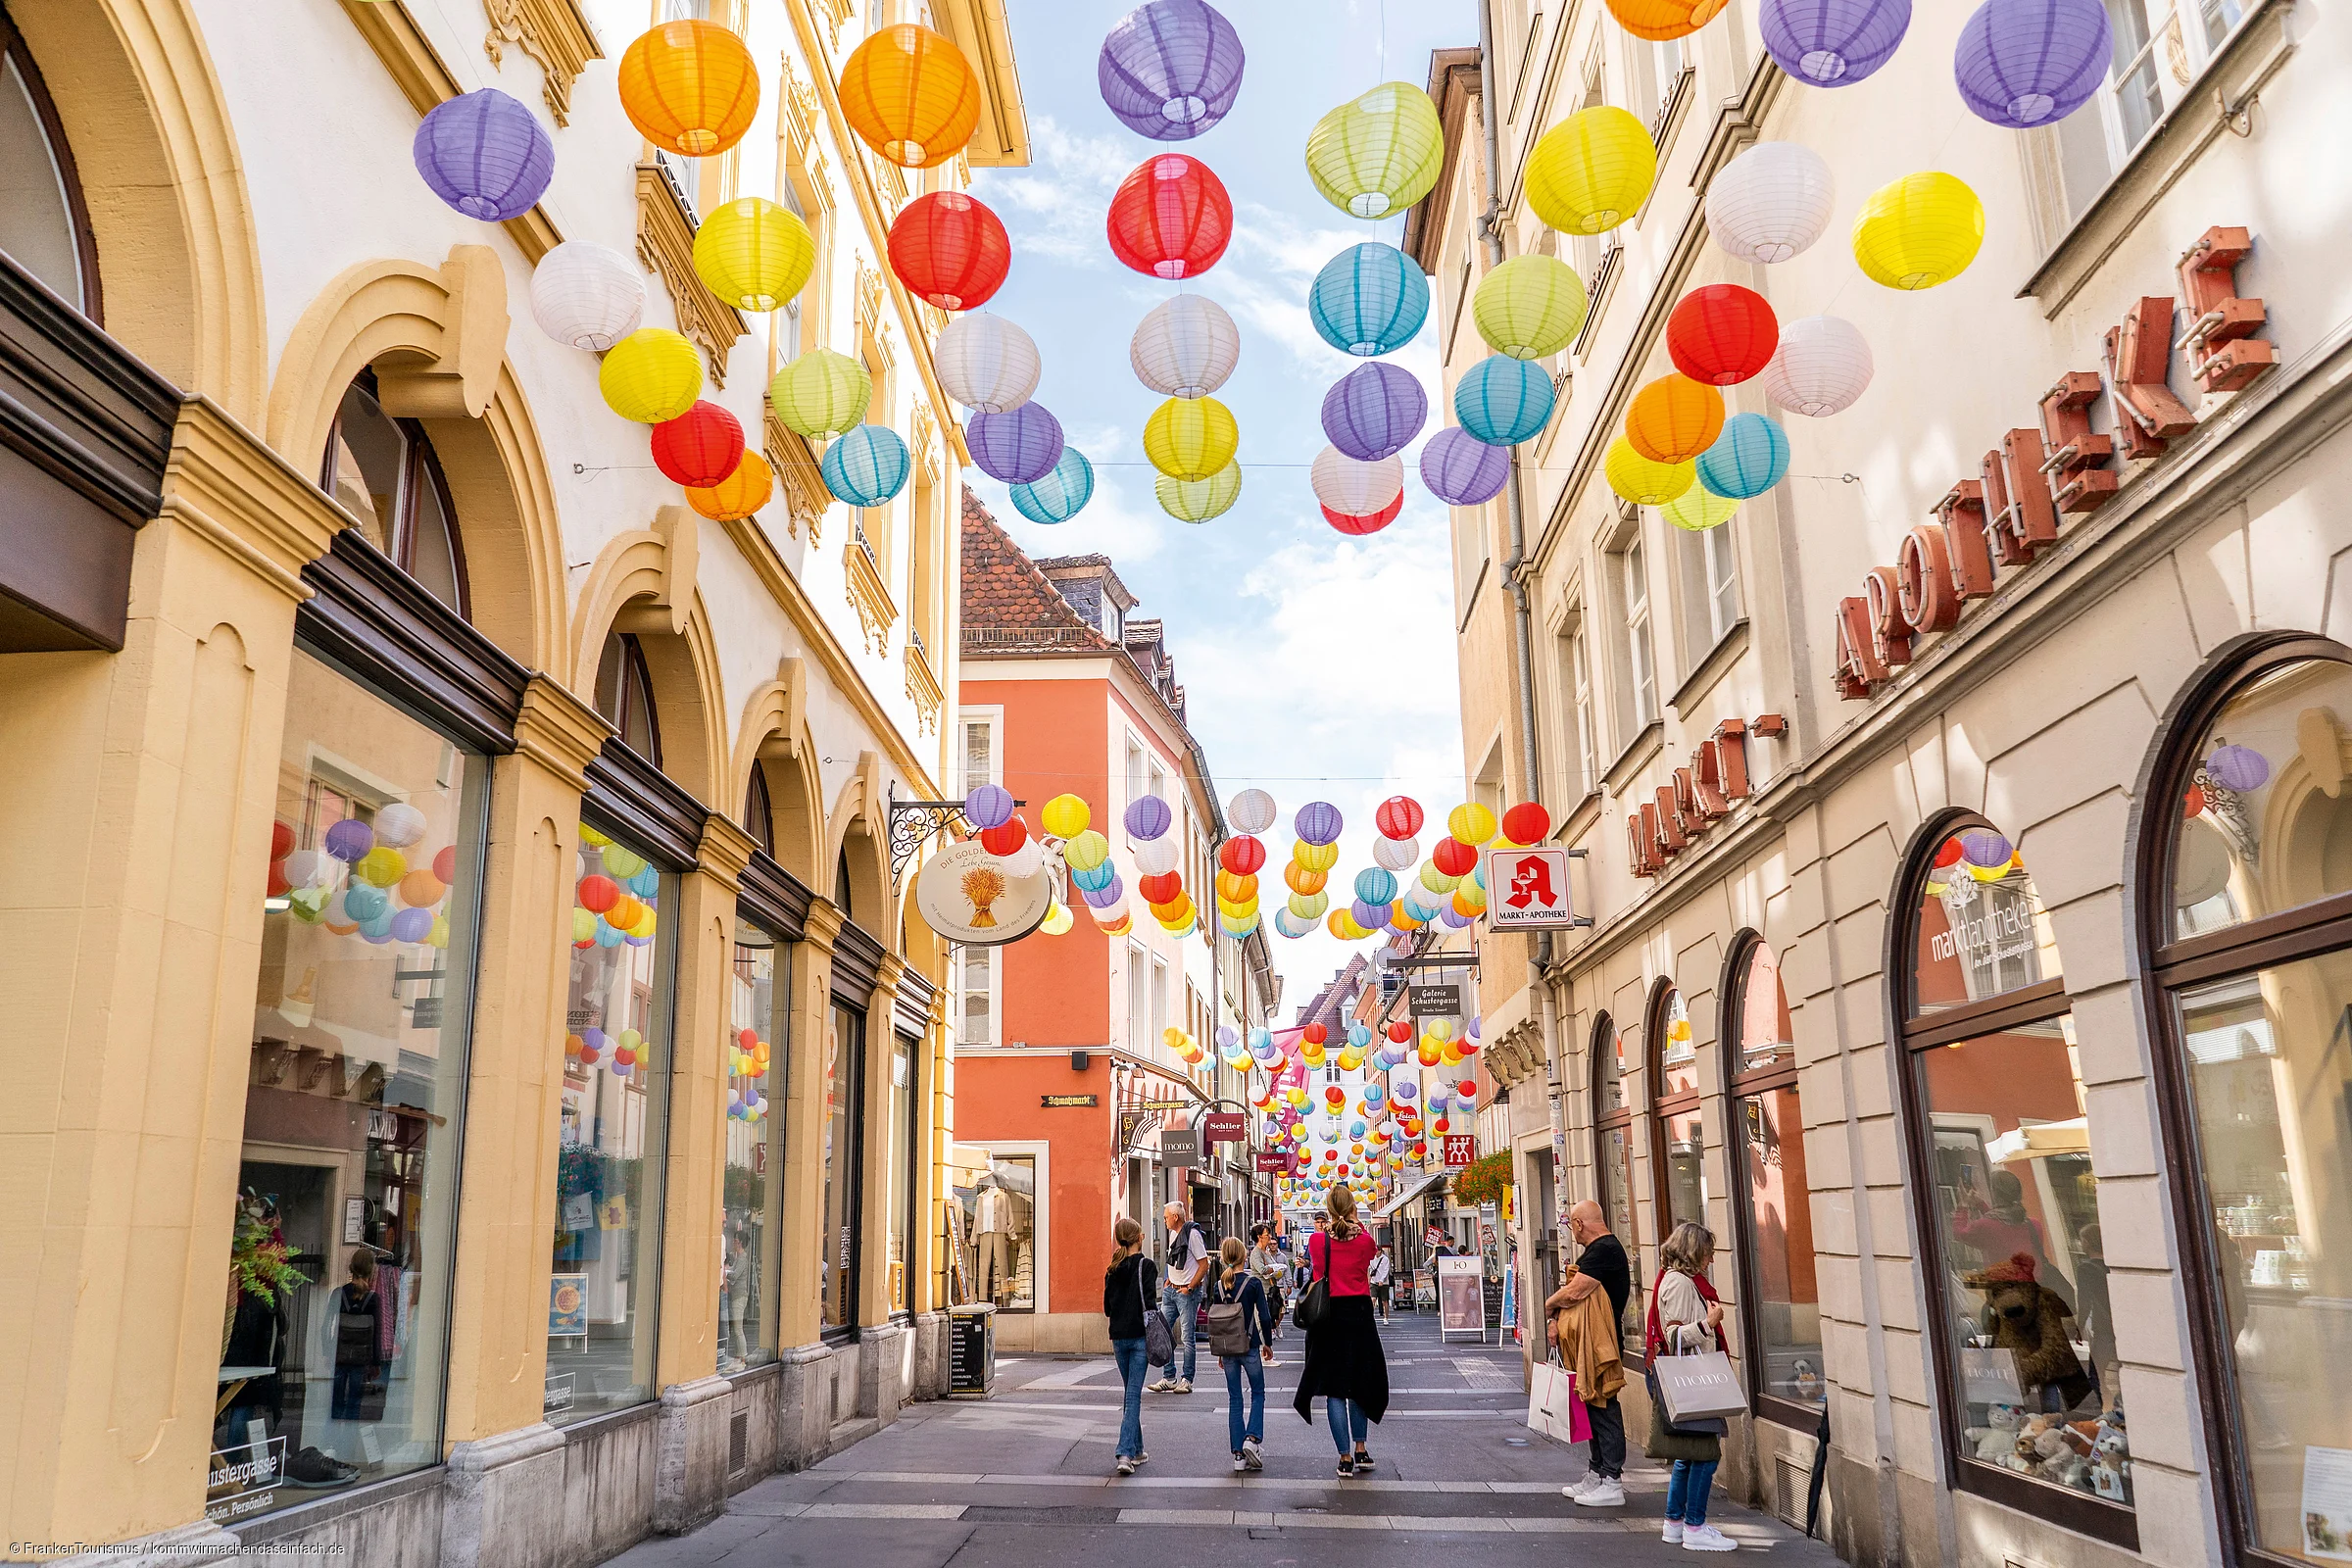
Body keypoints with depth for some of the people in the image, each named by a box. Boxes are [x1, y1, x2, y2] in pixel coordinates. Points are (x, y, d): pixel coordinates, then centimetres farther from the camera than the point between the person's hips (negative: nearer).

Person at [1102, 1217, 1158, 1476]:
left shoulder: (1112, 1270, 6)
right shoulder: (1145, 1265, -9)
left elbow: (1107, 1308, 8)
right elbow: (1149, 1302, -14)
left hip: (1119, 1336, 5)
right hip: (1139, 1336, -5)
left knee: (1130, 1393, 17)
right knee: (1133, 1396, -5)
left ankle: (1137, 1450, 22)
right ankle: (1126, 1453, -15)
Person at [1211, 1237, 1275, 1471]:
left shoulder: (1218, 1285, 0)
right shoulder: (1253, 1282, -10)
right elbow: (1264, 1317, -9)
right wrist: (1267, 1343, 6)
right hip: (1249, 1346, -3)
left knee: (1234, 1399, 9)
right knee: (1258, 1394, 12)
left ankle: (1238, 1454, 7)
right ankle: (1252, 1438, -8)